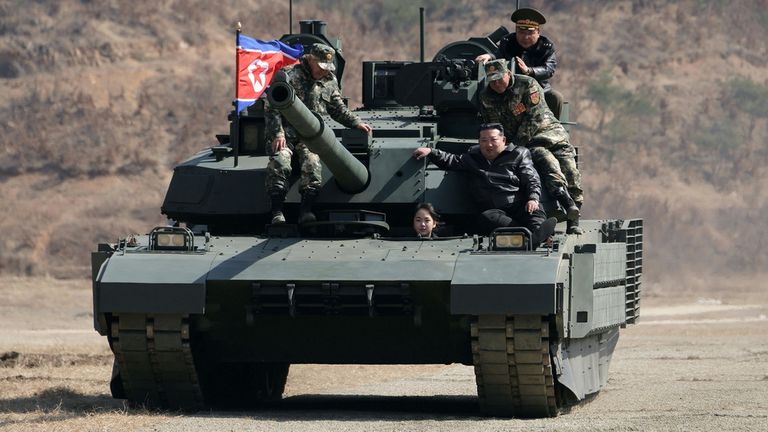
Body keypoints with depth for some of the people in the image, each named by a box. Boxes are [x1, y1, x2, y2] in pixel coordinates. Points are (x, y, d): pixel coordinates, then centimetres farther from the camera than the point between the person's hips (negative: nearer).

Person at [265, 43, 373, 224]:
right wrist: (278, 134, -16)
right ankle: (277, 212, -29)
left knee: (312, 162, -28)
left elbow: (338, 109, 28)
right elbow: (272, 109, -5)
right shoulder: (288, 76, -2)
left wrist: (356, 123, 14)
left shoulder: (329, 82, 14)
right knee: (279, 163, -30)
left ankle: (306, 210, -33)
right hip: (285, 134, -3)